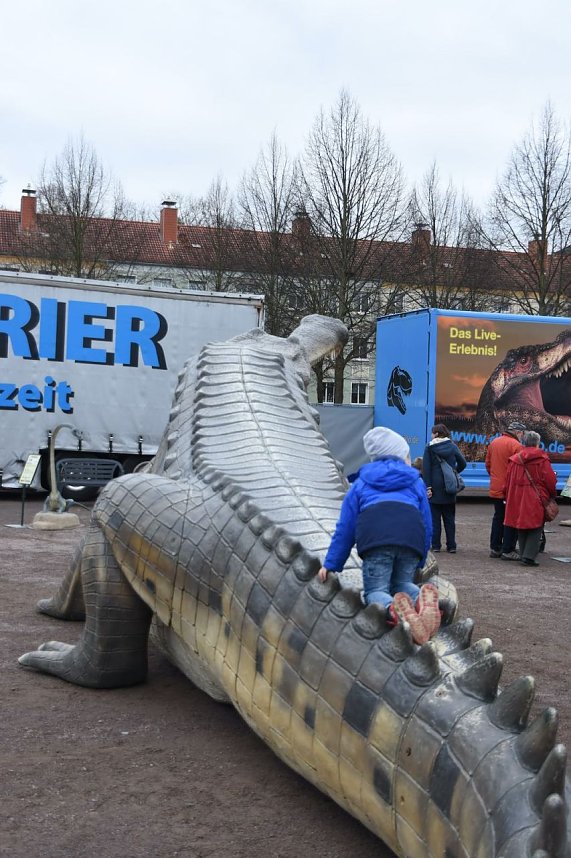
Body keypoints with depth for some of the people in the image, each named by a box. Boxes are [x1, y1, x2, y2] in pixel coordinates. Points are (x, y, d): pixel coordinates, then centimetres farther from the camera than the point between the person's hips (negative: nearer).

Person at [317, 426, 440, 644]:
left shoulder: (361, 482, 30)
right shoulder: (416, 482, 33)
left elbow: (345, 528, 26)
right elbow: (427, 524, 33)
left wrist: (330, 564, 28)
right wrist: (420, 563, 44)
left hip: (375, 536, -2)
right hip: (412, 535, 2)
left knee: (375, 590, 5)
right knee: (402, 584, 19)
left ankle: (393, 610, -34)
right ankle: (422, 600, -19)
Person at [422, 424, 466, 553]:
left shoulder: (429, 447, -5)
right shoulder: (452, 446, 4)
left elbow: (426, 468, -9)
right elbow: (462, 463, 0)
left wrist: (428, 487, -9)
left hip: (435, 487, -3)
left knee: (435, 518, 4)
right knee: (449, 518, 10)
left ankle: (436, 545, 4)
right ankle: (451, 546, 10)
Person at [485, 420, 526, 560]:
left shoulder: (494, 442, 9)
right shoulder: (515, 445, -15)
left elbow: (488, 464, 16)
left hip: (495, 489, 7)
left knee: (498, 517, 16)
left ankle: (495, 548, 20)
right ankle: (508, 551, 2)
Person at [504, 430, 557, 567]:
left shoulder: (514, 459, 5)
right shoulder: (542, 459, -7)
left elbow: (507, 483, 8)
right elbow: (551, 481, -6)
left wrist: (508, 498, 19)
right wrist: (552, 495, 12)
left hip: (518, 501, 4)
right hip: (536, 501, -4)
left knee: (522, 530, 14)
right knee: (536, 530, 2)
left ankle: (524, 555, 17)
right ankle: (529, 556, -9)